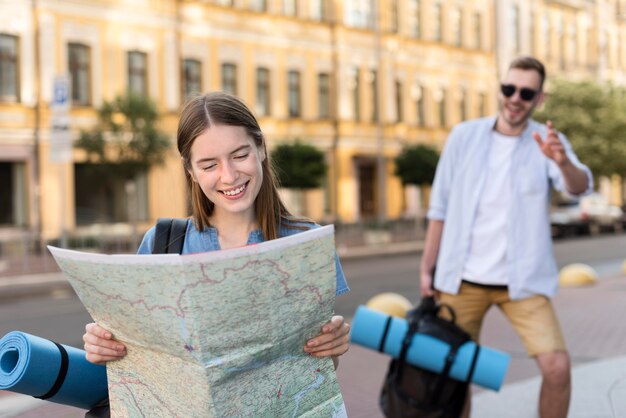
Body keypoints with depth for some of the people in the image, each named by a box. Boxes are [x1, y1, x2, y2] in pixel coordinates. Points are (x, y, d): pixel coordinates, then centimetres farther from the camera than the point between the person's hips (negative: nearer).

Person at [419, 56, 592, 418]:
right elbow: (440, 208, 3)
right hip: (462, 279, 1)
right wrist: (426, 270, 2)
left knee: (558, 367, -12)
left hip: (523, 280, -1)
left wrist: (563, 162, -44)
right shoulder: (464, 136, -1)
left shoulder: (547, 141, -3)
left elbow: (580, 187, -22)